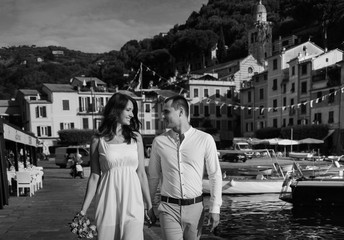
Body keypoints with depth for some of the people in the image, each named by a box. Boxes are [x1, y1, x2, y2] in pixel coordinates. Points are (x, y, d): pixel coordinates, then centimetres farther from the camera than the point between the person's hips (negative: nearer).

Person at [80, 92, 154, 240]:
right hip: (108, 205, -1)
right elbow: (94, 176, 4)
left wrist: (149, 204, 9)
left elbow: (141, 173, 8)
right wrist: (83, 209, 2)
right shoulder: (98, 140, 1)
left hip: (133, 202, 1)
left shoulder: (136, 138, 6)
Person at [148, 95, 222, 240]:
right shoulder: (159, 141, -2)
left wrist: (215, 209, -5)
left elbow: (215, 175, -2)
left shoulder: (205, 139, -6)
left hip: (195, 207, 0)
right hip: (169, 208, 0)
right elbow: (153, 176, 7)